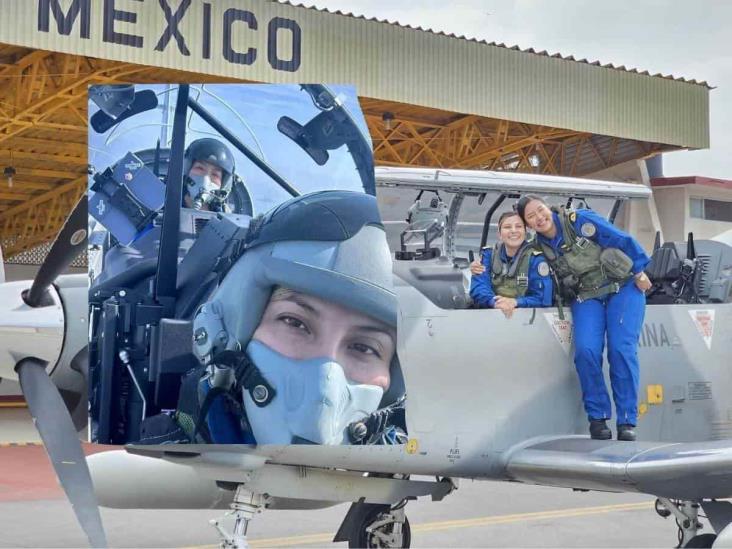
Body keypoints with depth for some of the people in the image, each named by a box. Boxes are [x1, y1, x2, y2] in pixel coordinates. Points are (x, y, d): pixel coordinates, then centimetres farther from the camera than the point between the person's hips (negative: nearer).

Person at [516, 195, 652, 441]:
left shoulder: (579, 221, -12)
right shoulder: (540, 248, 0)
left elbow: (622, 240, -7)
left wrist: (639, 273, -3)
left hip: (623, 288, -3)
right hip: (586, 299, 3)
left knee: (622, 349, -17)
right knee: (585, 351, -21)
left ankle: (627, 421, -9)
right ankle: (597, 417, -7)